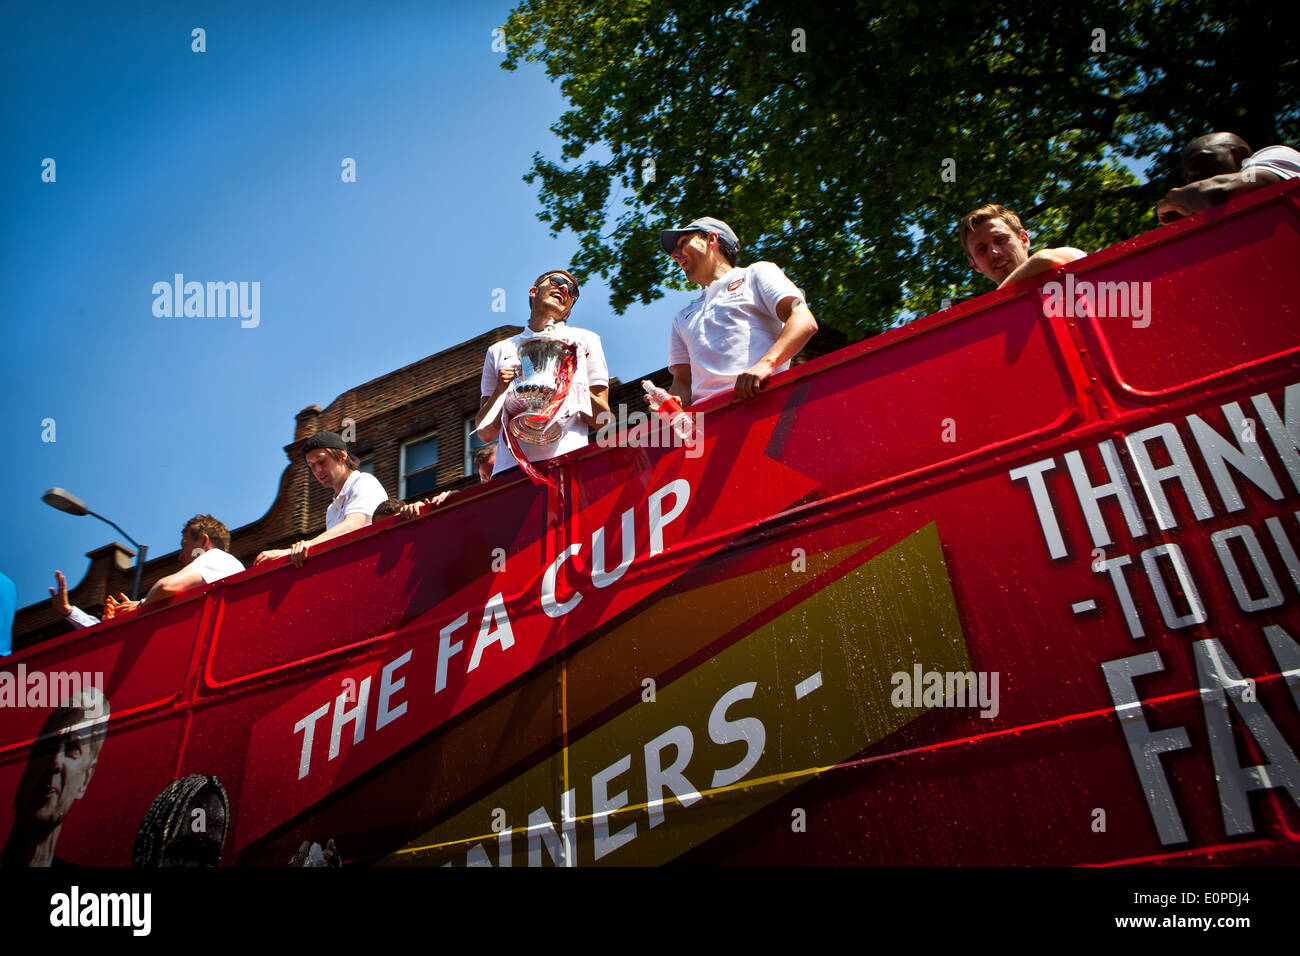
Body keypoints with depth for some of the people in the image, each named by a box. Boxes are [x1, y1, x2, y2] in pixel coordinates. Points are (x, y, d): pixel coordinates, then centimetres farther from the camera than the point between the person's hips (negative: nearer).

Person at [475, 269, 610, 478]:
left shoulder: (584, 339, 19)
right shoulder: (499, 350, 23)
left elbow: (602, 420, 10)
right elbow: (485, 433, 18)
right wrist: (499, 391, 1)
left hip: (565, 462, -2)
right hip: (509, 467, 2)